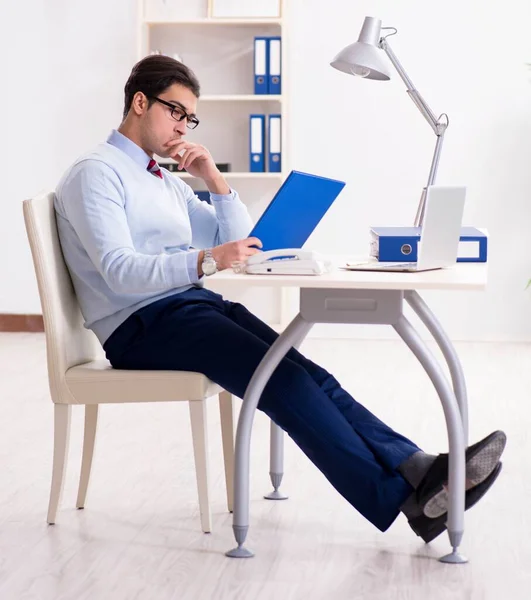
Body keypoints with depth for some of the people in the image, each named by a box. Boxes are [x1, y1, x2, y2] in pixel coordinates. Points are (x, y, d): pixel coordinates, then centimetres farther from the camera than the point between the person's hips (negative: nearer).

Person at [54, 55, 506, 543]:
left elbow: (237, 241, 21)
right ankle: (401, 499, -26)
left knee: (309, 375, -16)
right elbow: (119, 271, -19)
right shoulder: (96, 173, -4)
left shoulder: (165, 181, 22)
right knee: (285, 383, -24)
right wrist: (206, 261, -32)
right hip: (141, 324, -8)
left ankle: (416, 468, -27)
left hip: (196, 305, 8)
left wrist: (214, 179, 6)